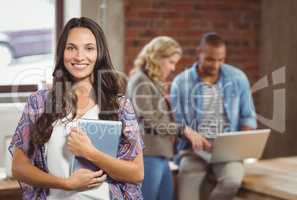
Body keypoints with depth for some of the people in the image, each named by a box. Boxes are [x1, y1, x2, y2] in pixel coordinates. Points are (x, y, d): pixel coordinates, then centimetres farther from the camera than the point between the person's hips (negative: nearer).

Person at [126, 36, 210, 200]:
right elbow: (149, 123, -15)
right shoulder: (141, 81, -8)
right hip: (147, 157, -9)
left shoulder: (157, 83, 18)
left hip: (161, 157, 9)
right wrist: (184, 130, -14)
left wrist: (190, 135, 4)